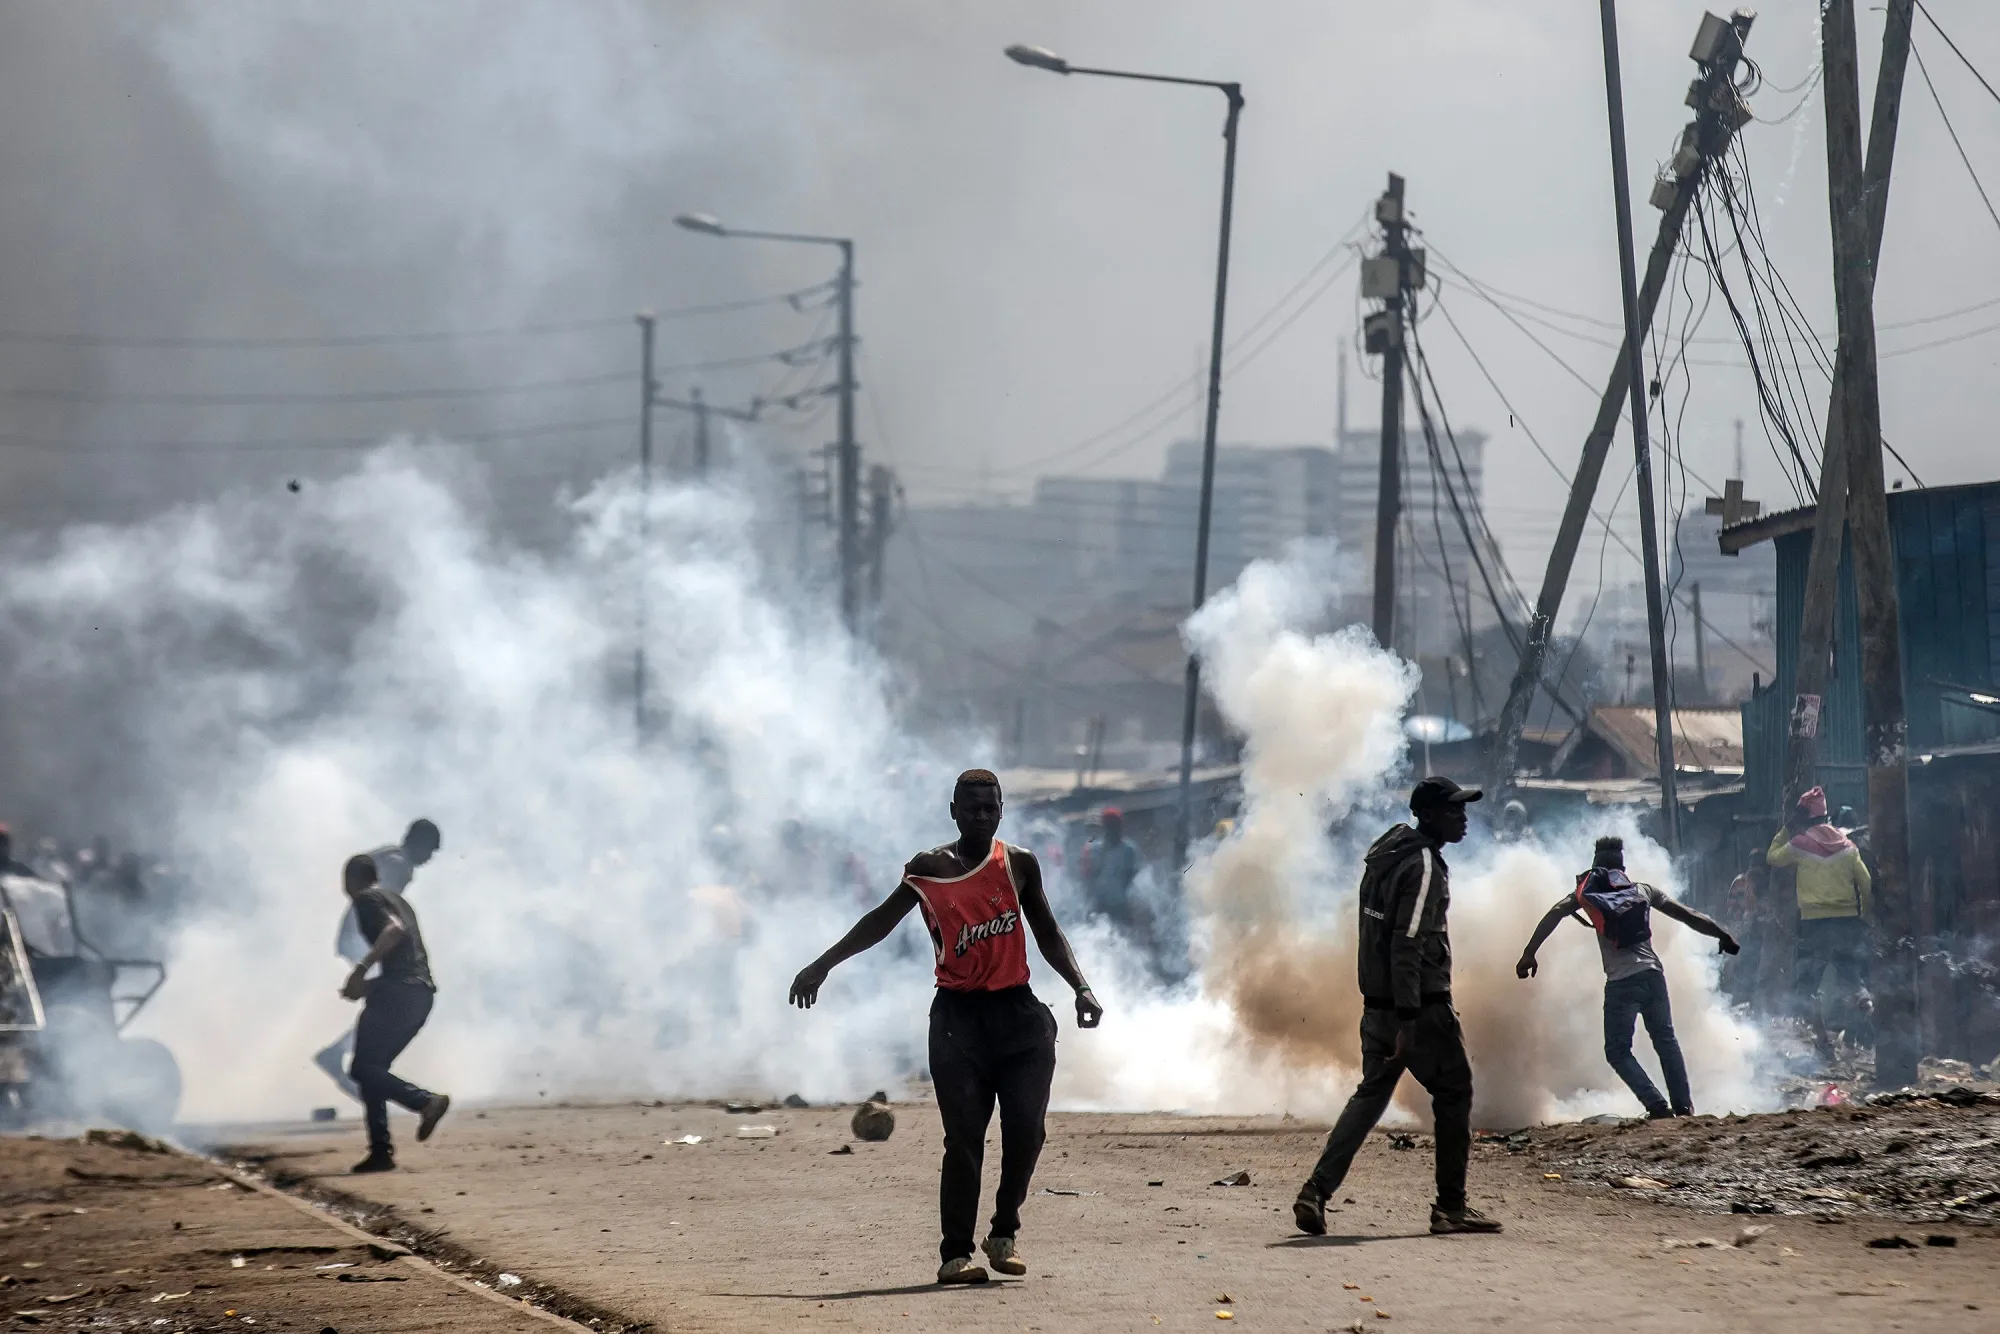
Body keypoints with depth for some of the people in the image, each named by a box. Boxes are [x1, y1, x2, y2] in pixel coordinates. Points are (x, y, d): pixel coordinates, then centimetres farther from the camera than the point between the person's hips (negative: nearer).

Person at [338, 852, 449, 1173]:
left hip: (398, 991, -9)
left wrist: (361, 968, -23)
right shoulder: (395, 899, 27)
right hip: (422, 993, 9)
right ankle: (380, 1150, 4)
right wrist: (368, 985, 31)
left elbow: (393, 929, -19)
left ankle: (426, 1100, -25)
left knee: (363, 1069, -9)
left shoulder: (366, 899, -1)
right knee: (372, 1067, 12)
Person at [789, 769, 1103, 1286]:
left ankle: (1004, 1233, 13)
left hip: (1016, 1011, 2)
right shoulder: (929, 870, 3)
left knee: (1026, 1130, -6)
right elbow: (881, 921, 9)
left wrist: (1081, 988, 6)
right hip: (958, 1015, -2)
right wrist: (822, 965, 4)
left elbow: (1047, 934, 17)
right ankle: (956, 1252, -6)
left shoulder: (1019, 864, 8)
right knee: (964, 1137, -9)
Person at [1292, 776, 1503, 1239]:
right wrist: (1408, 1021, -26)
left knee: (1371, 1093, 11)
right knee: (1454, 1095, 5)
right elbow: (1407, 945, -23)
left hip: (1378, 1004, 9)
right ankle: (1451, 1206, 9)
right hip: (1421, 1006, -9)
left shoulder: (1387, 855, 14)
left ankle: (1317, 1191, -1)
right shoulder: (1424, 867, -16)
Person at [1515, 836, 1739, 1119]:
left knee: (1617, 1050, 5)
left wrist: (1529, 954, -5)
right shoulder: (1643, 890, 17)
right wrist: (1722, 935, 27)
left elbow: (1553, 915, -2)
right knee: (1666, 1041, 19)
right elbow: (1685, 914, 19)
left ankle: (1657, 1105, -10)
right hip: (1652, 975, 3)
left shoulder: (1586, 893, 11)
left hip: (1620, 983, -3)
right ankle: (1684, 1106, 14)